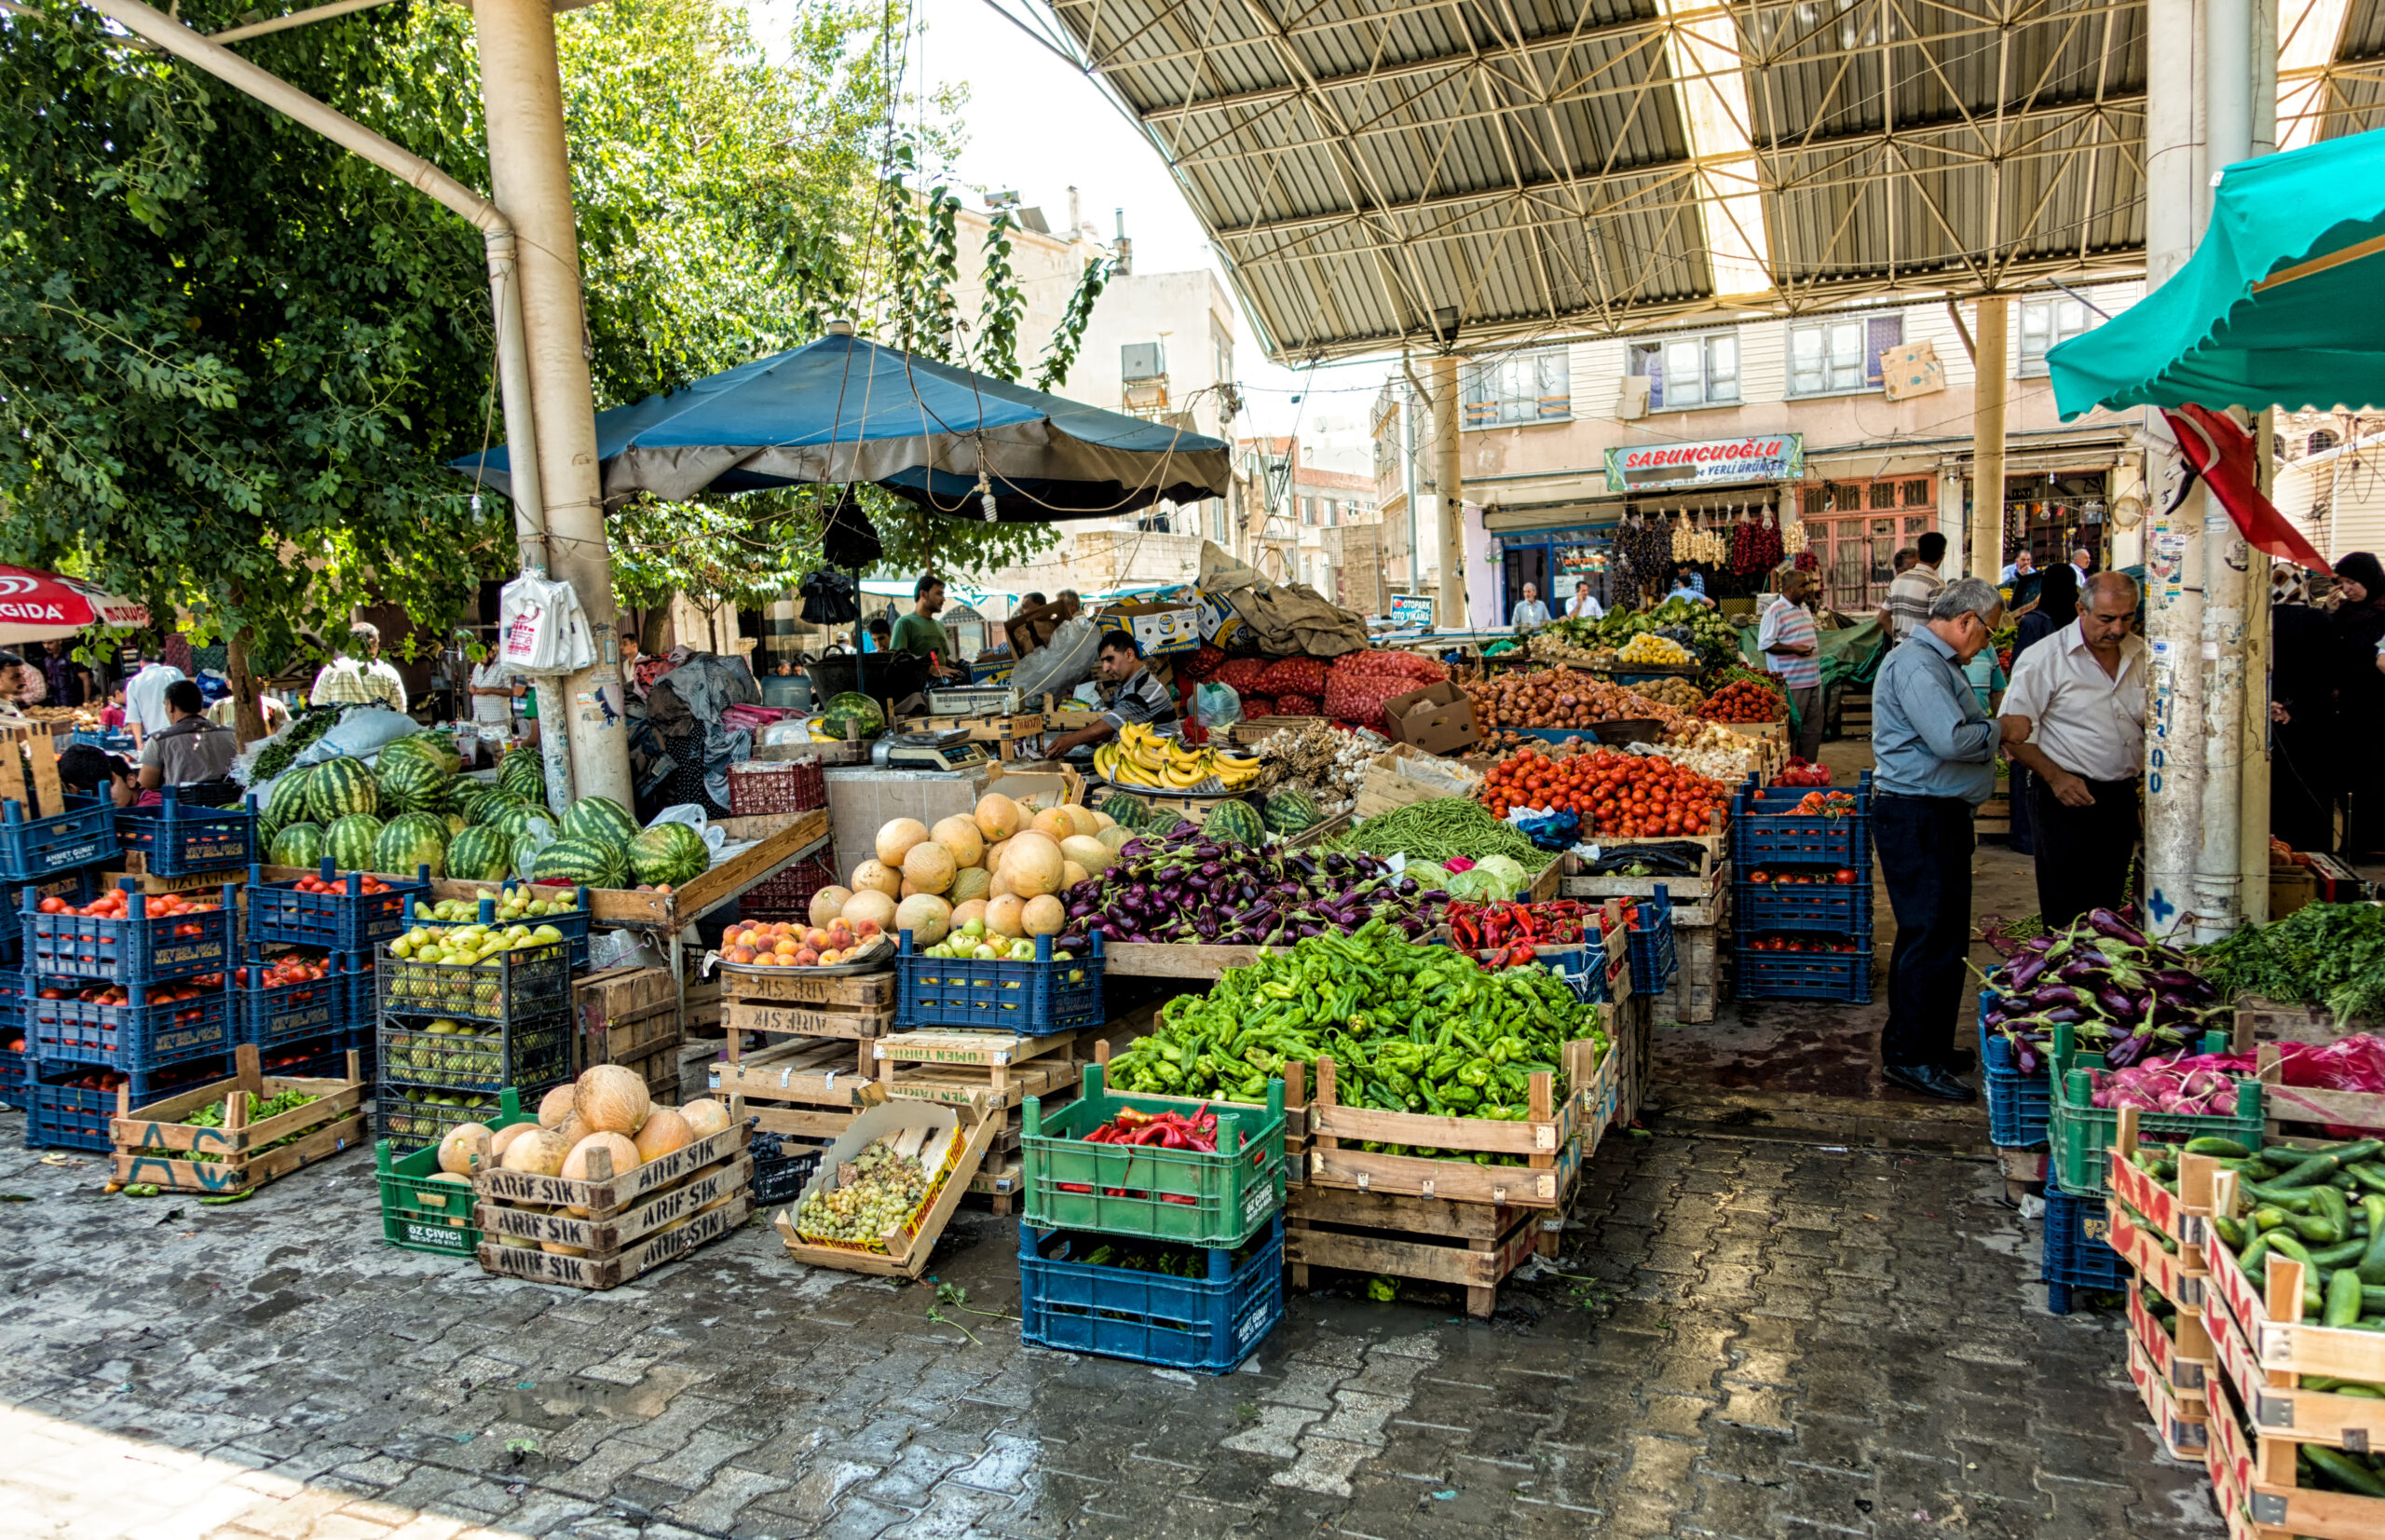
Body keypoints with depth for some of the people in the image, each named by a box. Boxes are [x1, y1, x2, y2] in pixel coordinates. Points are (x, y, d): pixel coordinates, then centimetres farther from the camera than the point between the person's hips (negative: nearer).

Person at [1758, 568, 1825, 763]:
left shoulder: (1804, 608, 15)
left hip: (1813, 680, 9)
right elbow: (1765, 643, -16)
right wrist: (1794, 649, -22)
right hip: (1792, 684, -9)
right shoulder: (1775, 611, -12)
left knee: (1813, 730, 12)